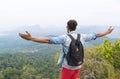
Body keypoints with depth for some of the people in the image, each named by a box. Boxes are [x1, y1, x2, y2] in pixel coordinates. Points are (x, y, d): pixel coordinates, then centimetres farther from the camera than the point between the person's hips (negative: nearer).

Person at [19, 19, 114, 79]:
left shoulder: (65, 37, -23)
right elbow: (96, 35, 8)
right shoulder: (82, 36, -6)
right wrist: (107, 32, 25)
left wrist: (31, 38, -41)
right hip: (78, 66, 5)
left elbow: (48, 40, -35)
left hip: (67, 66, -5)